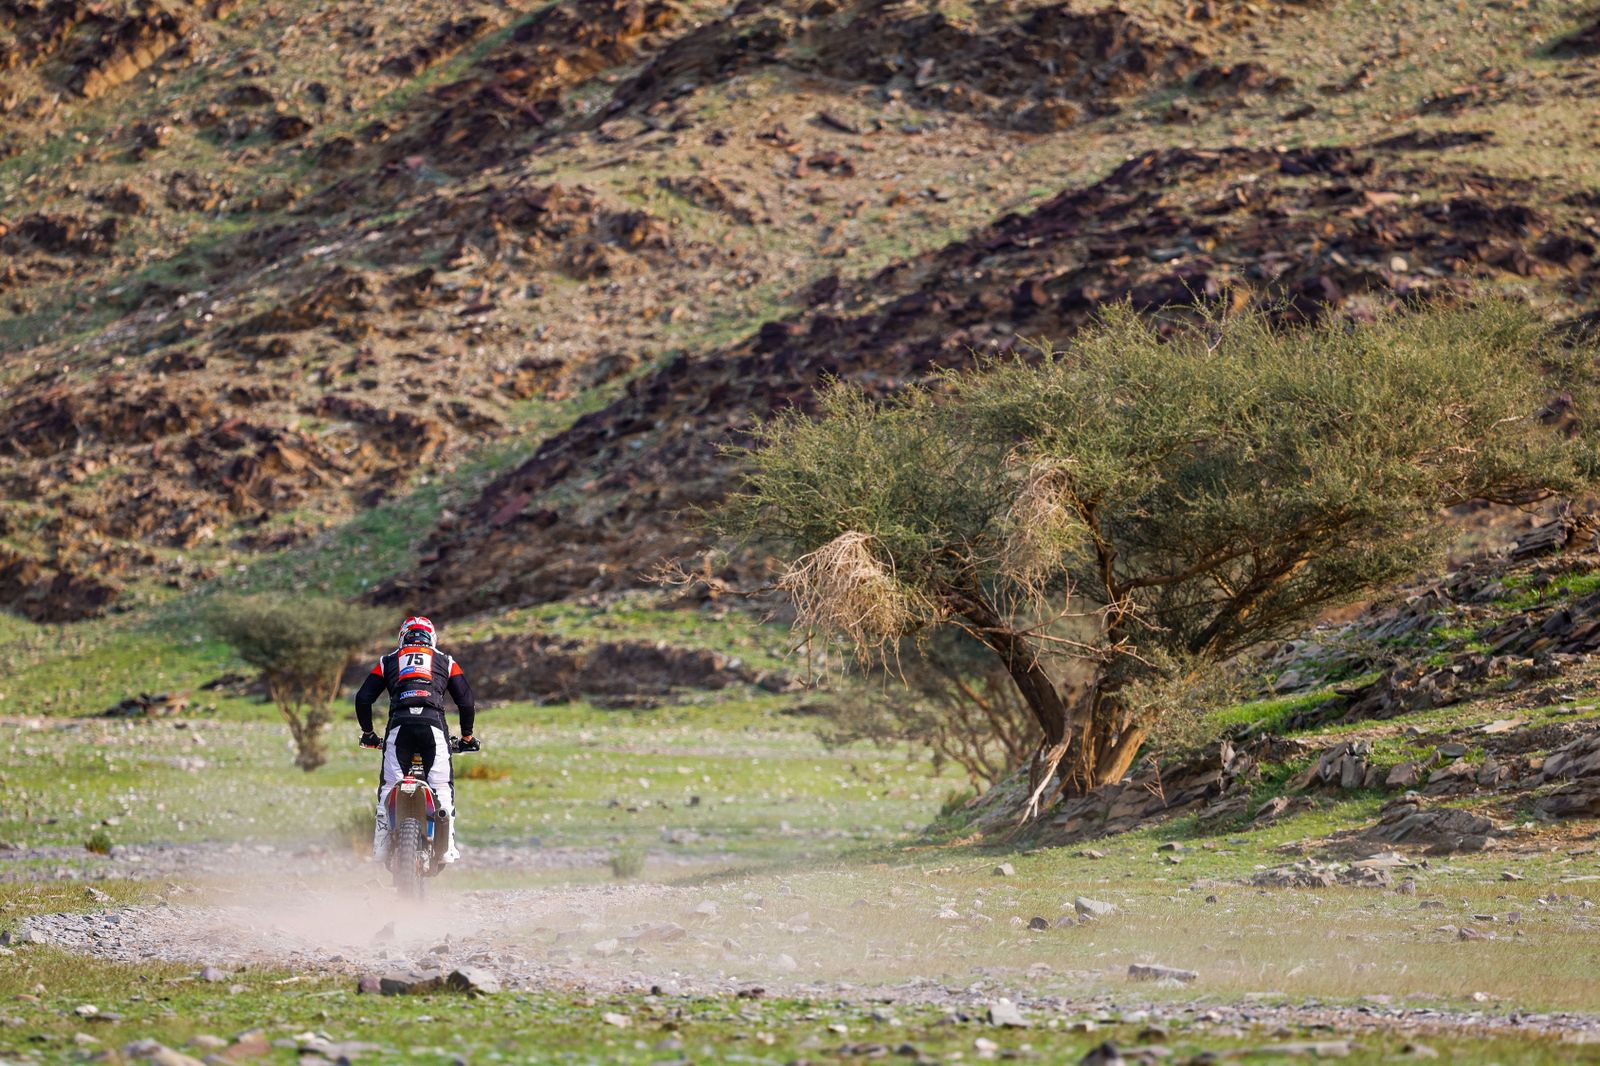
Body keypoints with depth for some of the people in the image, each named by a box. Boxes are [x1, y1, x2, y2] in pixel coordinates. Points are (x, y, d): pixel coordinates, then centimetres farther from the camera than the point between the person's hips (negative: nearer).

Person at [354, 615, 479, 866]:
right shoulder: (446, 662, 24)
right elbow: (466, 701, 17)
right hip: (434, 726, 0)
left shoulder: (388, 661, 25)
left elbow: (363, 698, 17)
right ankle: (446, 847, -10)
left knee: (389, 786, 5)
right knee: (441, 786, 2)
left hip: (399, 726, 1)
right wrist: (467, 735, 28)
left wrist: (367, 732, 29)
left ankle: (382, 844, -3)